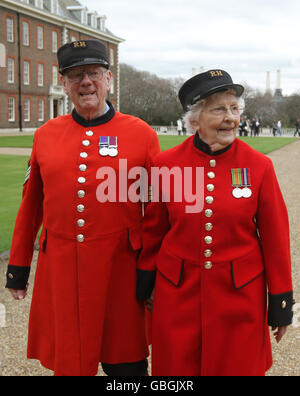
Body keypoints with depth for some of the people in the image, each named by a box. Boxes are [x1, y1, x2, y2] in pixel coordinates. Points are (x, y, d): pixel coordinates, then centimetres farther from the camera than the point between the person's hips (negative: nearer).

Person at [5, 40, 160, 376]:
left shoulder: (141, 134, -2)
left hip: (120, 269, -2)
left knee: (126, 363, 10)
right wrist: (17, 266, 13)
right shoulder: (45, 135, 5)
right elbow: (30, 206, 11)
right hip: (59, 270, 2)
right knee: (67, 363, 13)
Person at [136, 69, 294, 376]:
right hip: (178, 293, 1)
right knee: (176, 366, 15)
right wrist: (146, 280, 10)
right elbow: (154, 228, 5)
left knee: (237, 366, 15)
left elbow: (275, 238, -3)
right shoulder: (167, 163, -5)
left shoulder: (259, 166, -7)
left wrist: (281, 301, -1)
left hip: (240, 294, 0)